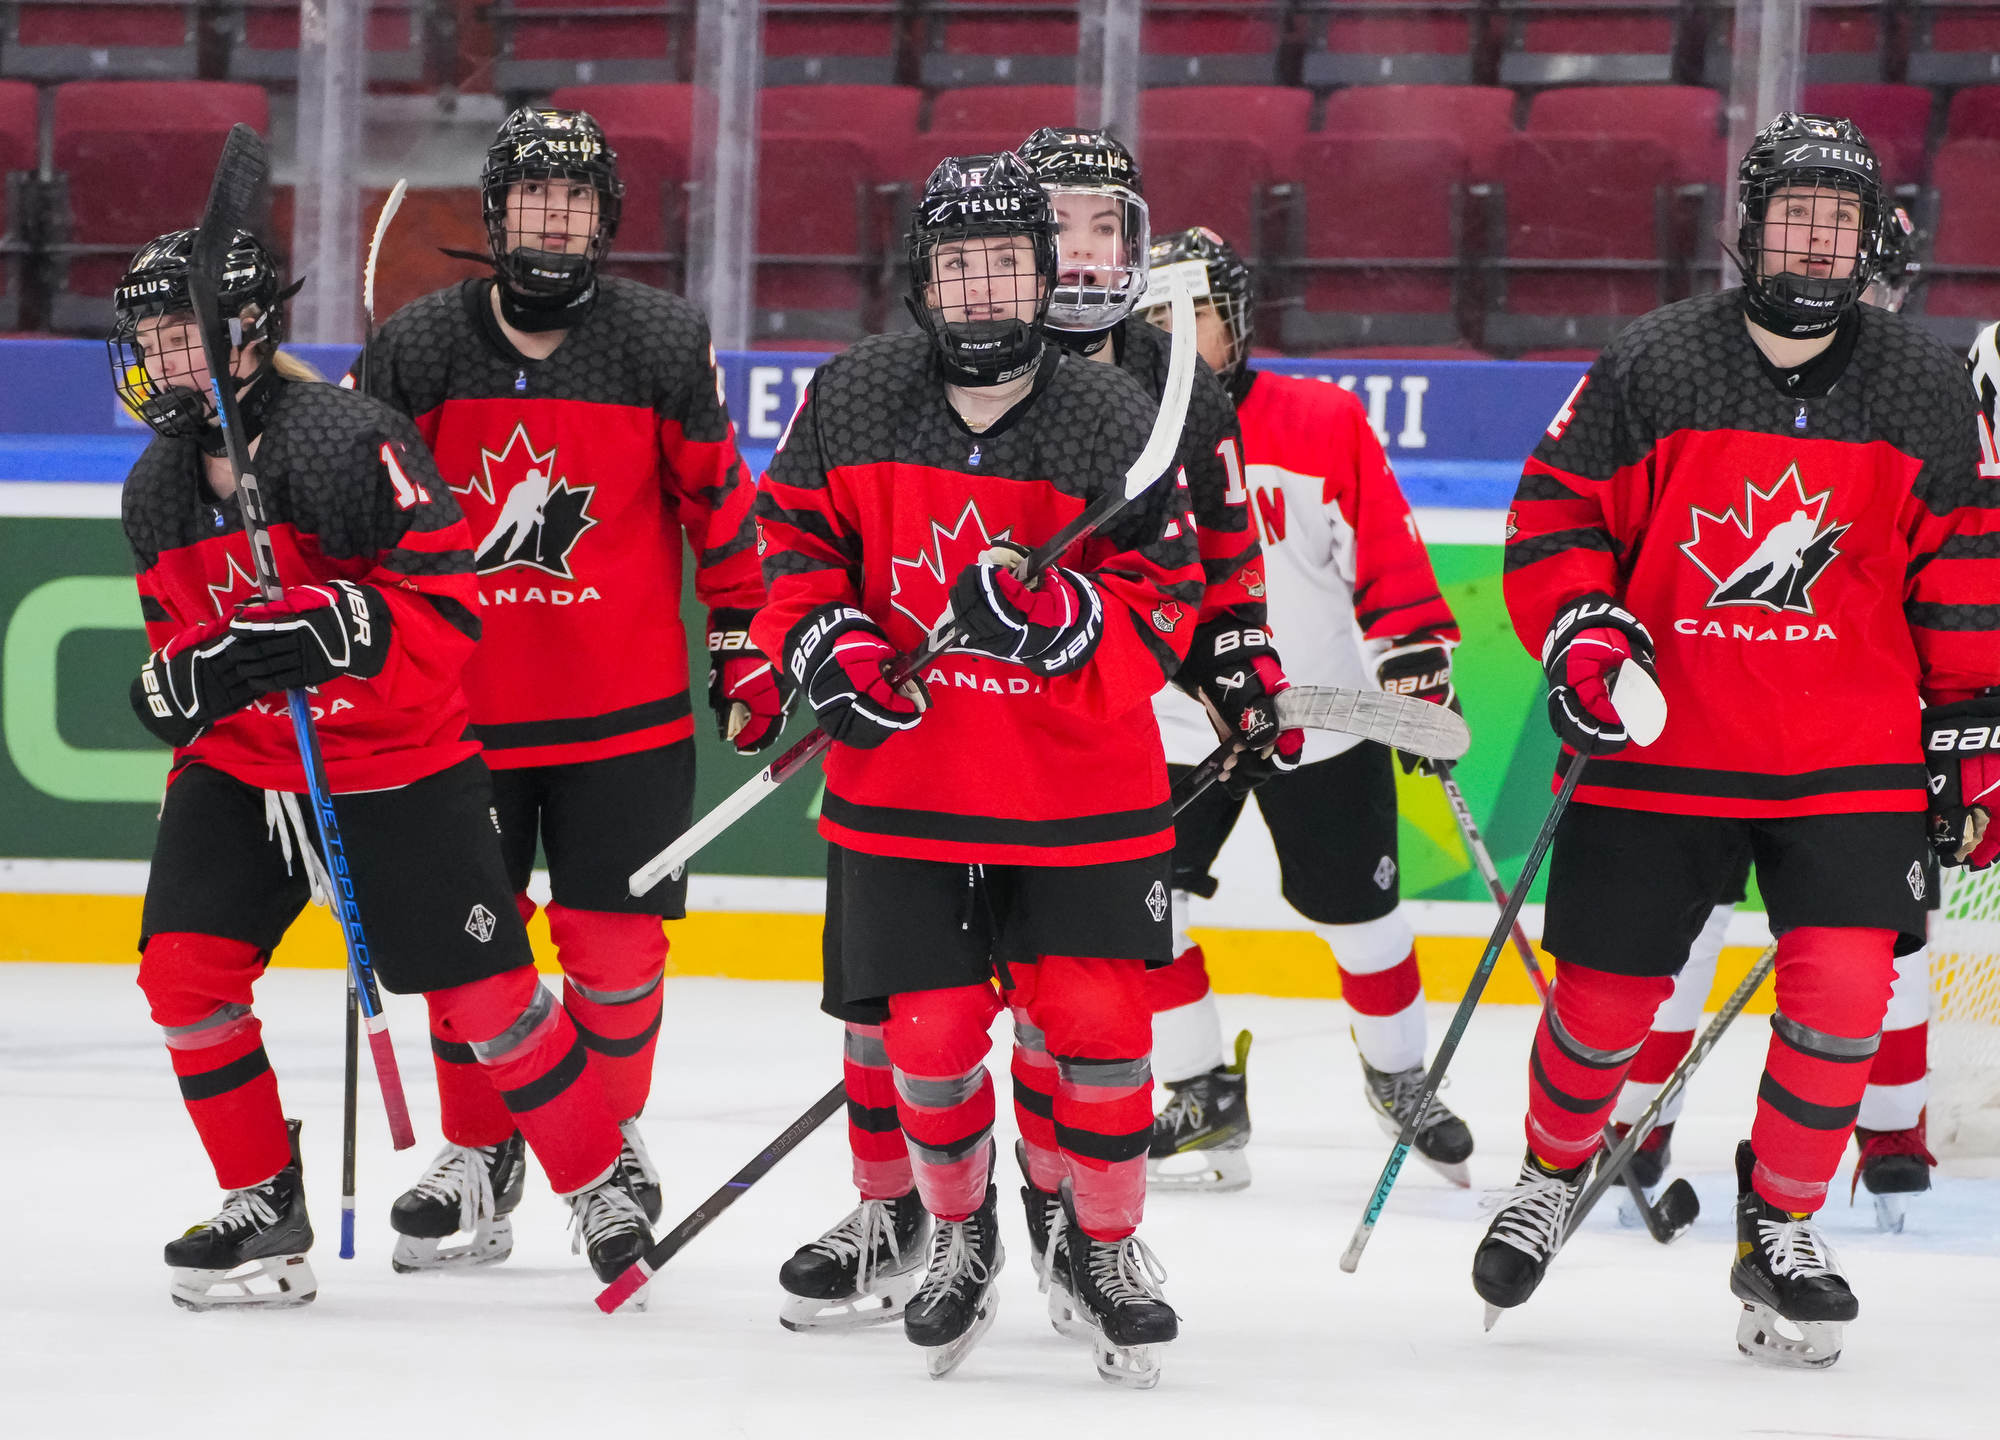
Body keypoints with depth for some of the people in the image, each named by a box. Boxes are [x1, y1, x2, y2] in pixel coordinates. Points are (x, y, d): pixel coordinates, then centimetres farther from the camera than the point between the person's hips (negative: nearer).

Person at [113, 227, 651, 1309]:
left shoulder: (346, 440, -20)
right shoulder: (157, 488, 4)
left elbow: (447, 602, -22)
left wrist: (340, 628, -37)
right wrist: (177, 681, -8)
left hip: (396, 762, -6)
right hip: (239, 763, 6)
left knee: (487, 995, -5)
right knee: (183, 968, -8)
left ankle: (599, 1189, 13)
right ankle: (263, 1209, 6)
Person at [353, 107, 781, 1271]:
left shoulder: (666, 344, -4)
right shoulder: (419, 349, -2)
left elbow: (718, 503, 4)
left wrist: (746, 645, 6)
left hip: (625, 707, -1)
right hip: (461, 701, 1)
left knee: (615, 943, 0)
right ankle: (479, 1155, 20)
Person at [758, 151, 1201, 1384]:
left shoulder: (1115, 424, -6)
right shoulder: (851, 403, -1)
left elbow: (1165, 608, -5)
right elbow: (792, 540, 10)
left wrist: (1059, 617, -23)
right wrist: (825, 645, -7)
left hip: (1080, 793, -1)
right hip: (903, 784, 1)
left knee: (1094, 1025, -6)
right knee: (924, 1032, 1)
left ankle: (1108, 1247, 14)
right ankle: (943, 1230, 27)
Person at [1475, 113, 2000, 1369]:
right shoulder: (1652, 369, -4)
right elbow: (1556, 510, 2)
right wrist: (1580, 630, -13)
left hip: (1850, 757, 1)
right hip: (1661, 748, -1)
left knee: (1843, 987, -13)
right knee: (1605, 989, 4)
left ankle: (1781, 1229, 5)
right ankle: (1553, 1173, 34)